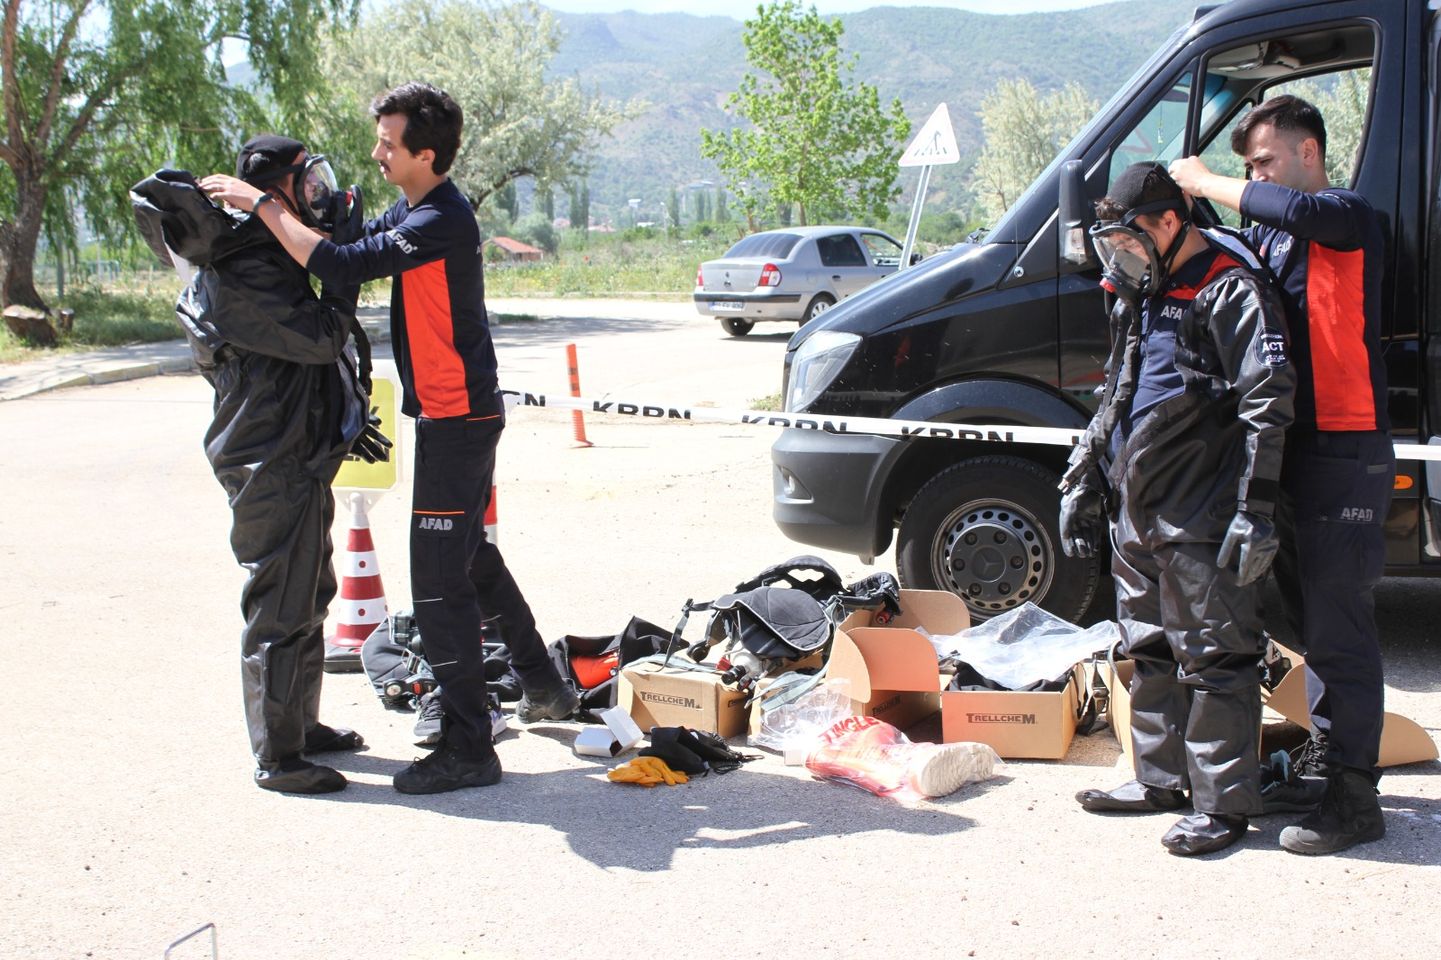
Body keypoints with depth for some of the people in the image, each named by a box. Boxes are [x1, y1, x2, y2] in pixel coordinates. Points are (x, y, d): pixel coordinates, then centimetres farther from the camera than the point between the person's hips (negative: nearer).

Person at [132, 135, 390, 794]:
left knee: (310, 596, 20)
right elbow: (321, 337, -25)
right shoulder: (239, 278, -19)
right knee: (279, 610, -4)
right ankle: (276, 757, 5)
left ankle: (302, 725, 34)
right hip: (271, 469, -11)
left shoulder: (271, 260, 13)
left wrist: (345, 422, 24)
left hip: (301, 460, 11)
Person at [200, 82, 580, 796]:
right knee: (473, 558, 23)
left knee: (440, 583, -8)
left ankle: (467, 749, -2)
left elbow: (341, 266, -28)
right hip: (460, 415, 11)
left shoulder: (441, 222, -23)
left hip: (456, 421, -11)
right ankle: (543, 687, 37)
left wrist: (263, 206, -19)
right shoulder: (411, 211, 10)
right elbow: (356, 244, 16)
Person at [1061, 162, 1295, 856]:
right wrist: (1080, 485, 24)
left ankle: (1223, 802, 3)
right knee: (1150, 652, 16)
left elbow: (1267, 408, -17)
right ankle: (1160, 779, 27)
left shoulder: (1229, 295, -10)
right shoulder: (1138, 299, 18)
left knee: (1214, 660, -4)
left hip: (1201, 525, -9)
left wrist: (1255, 510, -21)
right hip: (1135, 517, 9)